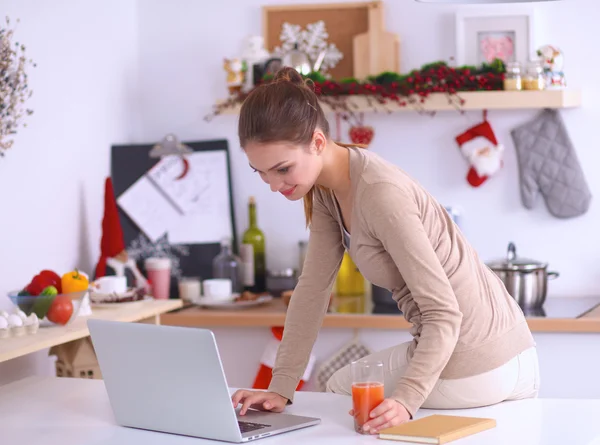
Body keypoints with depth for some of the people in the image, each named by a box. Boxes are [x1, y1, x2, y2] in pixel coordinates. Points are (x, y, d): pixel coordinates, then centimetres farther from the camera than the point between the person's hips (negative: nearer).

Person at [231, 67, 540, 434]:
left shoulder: (381, 194, -27)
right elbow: (313, 288, 2)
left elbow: (444, 312, -26)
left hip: (476, 372, -8)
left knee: (341, 390, 12)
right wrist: (281, 389, -2)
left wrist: (406, 401, -36)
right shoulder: (327, 189, 0)